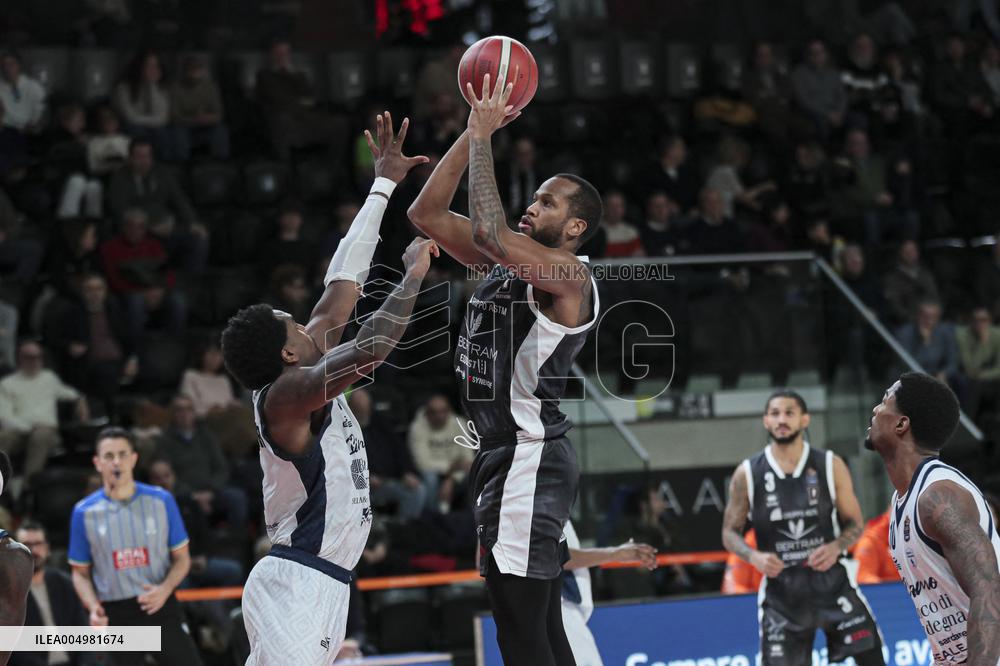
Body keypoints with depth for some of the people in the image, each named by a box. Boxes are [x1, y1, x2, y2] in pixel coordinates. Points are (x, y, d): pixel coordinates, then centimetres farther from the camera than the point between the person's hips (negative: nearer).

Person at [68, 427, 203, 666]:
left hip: (160, 608, 0)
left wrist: (165, 589, -12)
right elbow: (80, 572, 8)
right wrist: (93, 607, -11)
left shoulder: (161, 500, 1)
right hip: (114, 617, 0)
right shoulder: (84, 512, 1)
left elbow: (181, 558, 8)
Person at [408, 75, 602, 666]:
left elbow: (489, 229, -28)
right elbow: (427, 215, 10)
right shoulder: (508, 261, 14)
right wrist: (473, 133, 2)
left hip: (527, 459, -10)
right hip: (505, 457, 10)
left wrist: (483, 139, -20)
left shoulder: (569, 277, -12)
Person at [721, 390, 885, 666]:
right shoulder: (747, 474, -2)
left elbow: (855, 523, 6)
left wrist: (836, 547, -16)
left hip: (831, 580, 0)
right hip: (781, 588, 0)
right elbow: (730, 532, 6)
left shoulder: (830, 466, -1)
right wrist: (754, 556, -15)